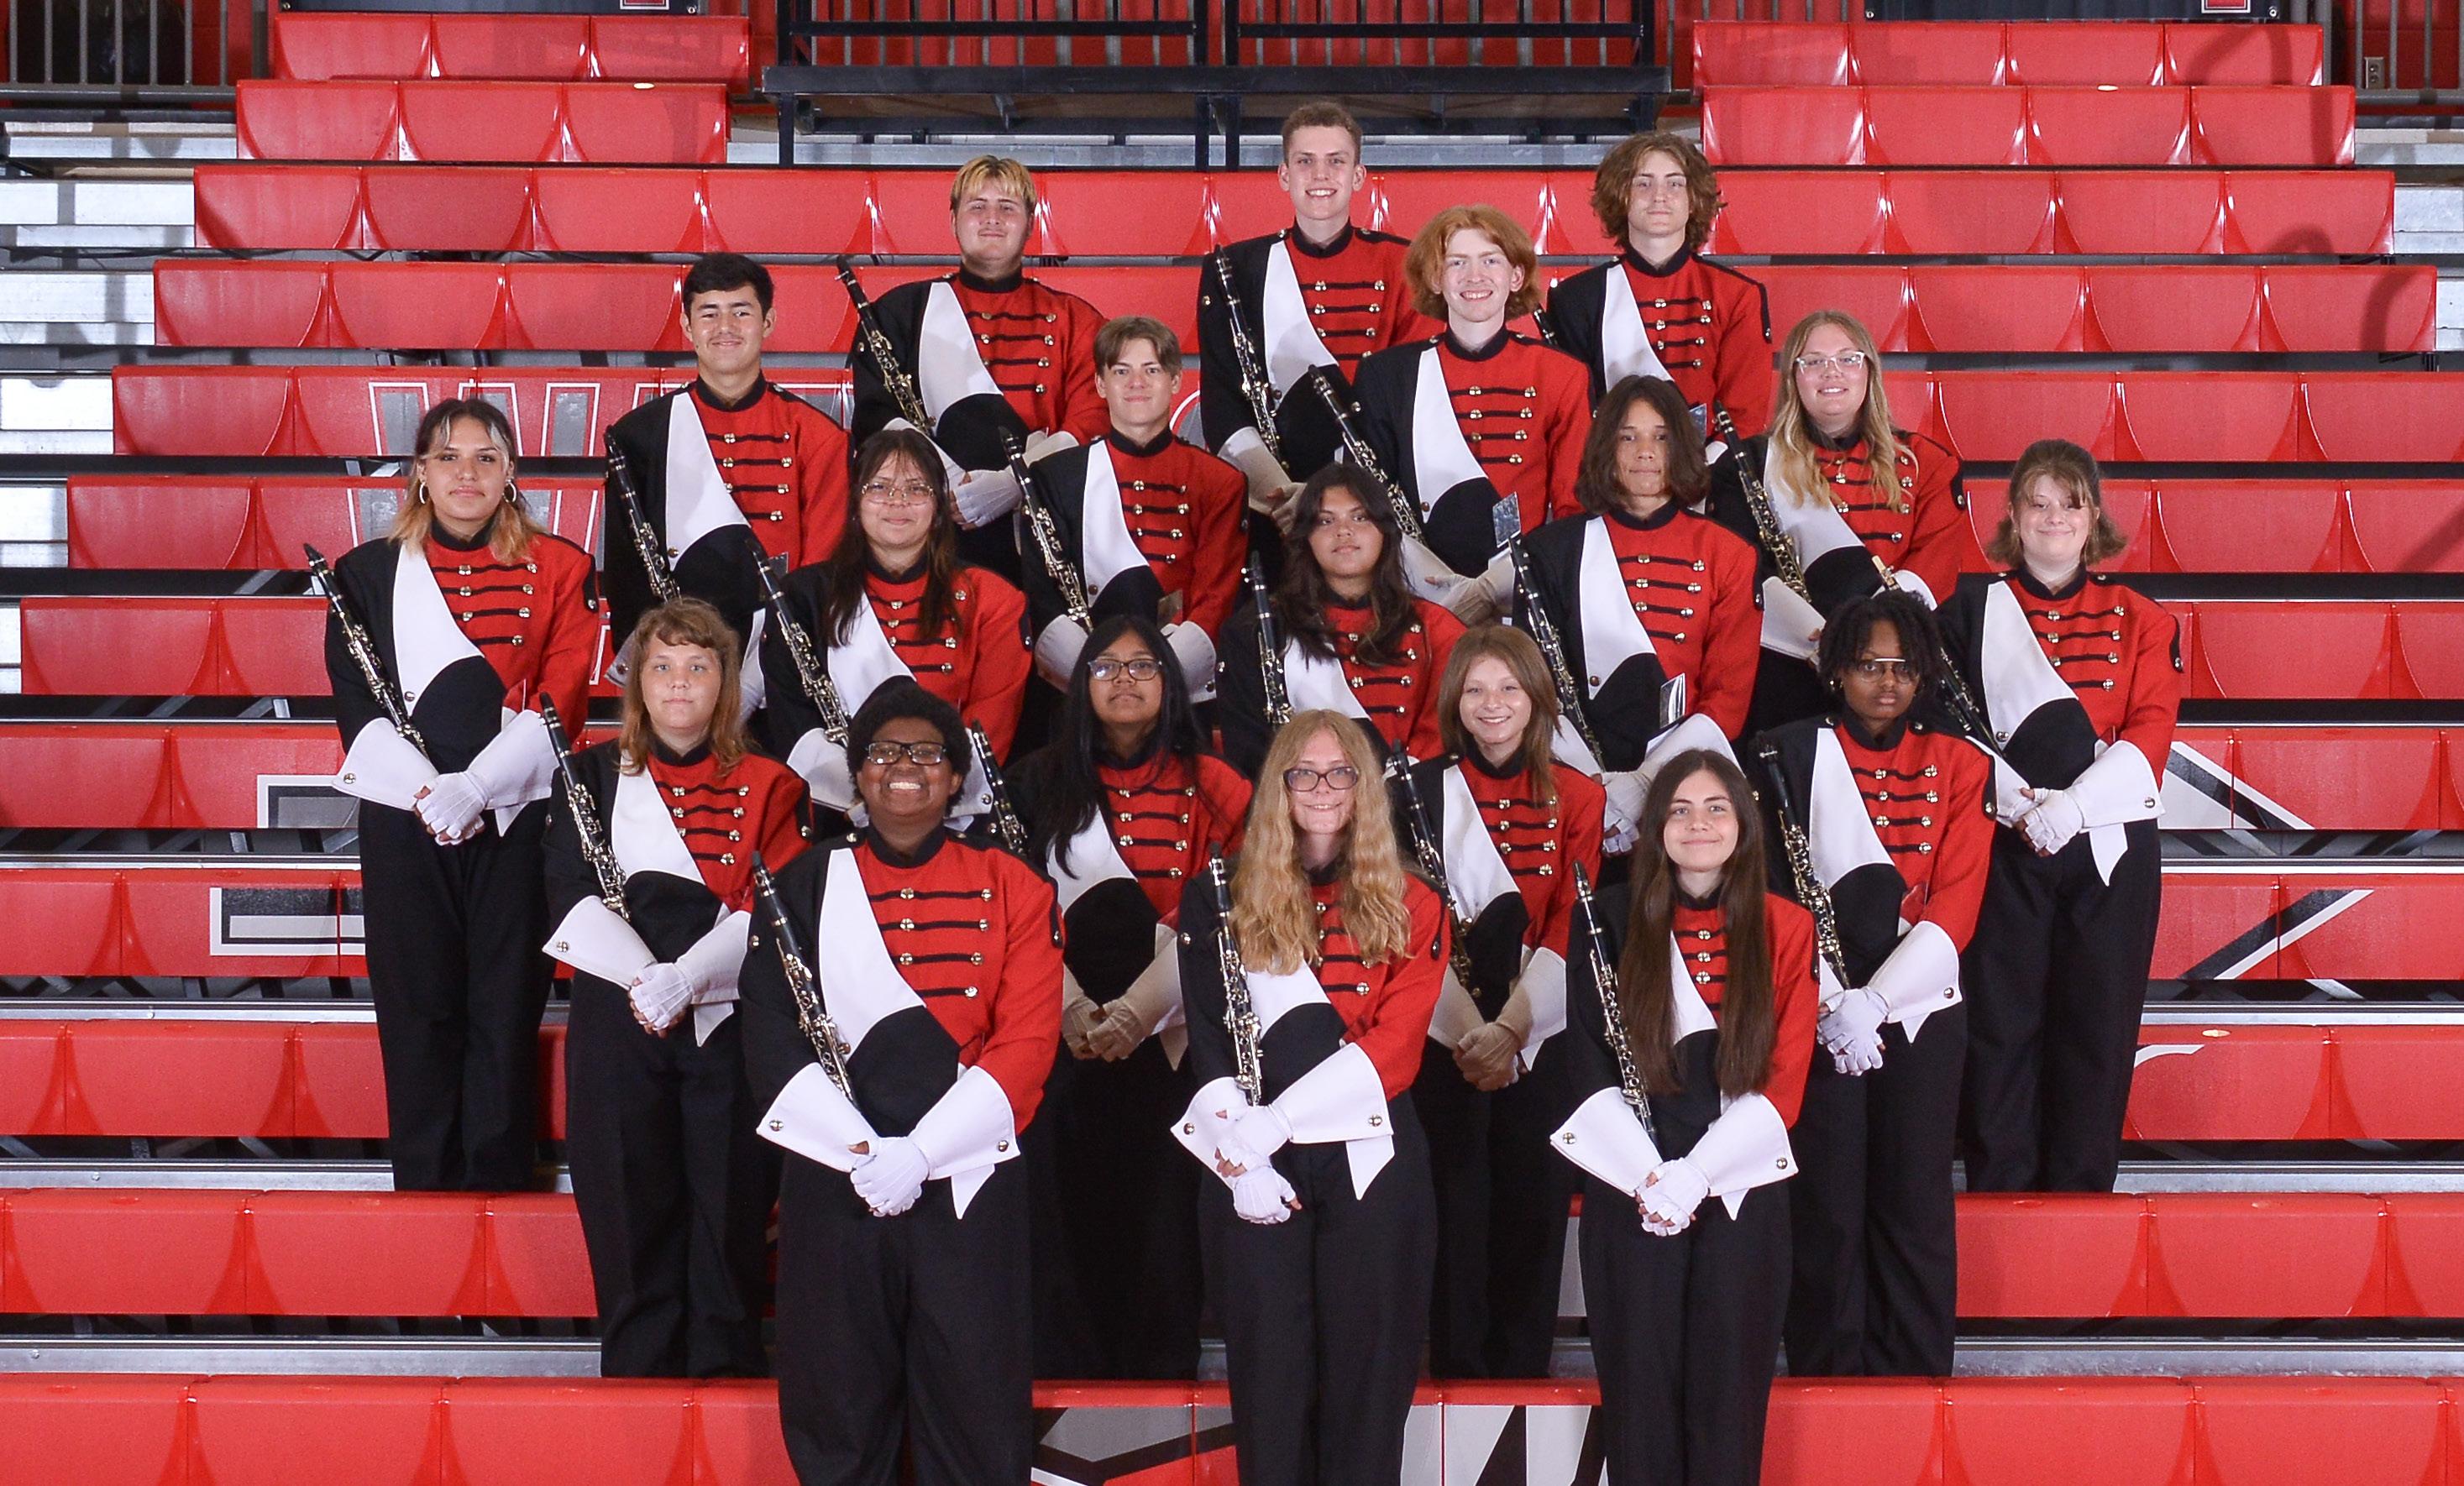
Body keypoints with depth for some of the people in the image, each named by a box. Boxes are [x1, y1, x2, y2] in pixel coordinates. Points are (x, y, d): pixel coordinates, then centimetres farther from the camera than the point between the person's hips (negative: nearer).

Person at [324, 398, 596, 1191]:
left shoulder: (558, 568, 5)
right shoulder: (368, 572, 8)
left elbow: (559, 698, -3)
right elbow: (357, 703, 3)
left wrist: (475, 785, -15)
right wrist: (423, 788, -13)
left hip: (515, 815, -1)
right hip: (404, 819, 1)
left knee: (506, 1007, 1)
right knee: (417, 1007, 2)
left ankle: (499, 1182, 9)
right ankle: (424, 1186, 11)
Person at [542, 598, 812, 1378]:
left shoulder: (769, 787, 8)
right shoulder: (594, 774, 11)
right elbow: (572, 892, 0)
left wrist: (685, 977, -19)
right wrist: (643, 977, -17)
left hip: (729, 1016, -1)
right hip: (617, 1016, 1)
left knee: (731, 1196, -1)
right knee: (629, 1198, 1)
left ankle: (728, 1365, 12)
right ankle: (639, 1364, 13)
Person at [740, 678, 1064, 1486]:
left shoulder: (1012, 889, 4)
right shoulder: (804, 886, 6)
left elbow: (1027, 1042, -4)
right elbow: (770, 1034, 1)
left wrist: (918, 1153, -14)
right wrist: (860, 1149, -12)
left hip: (966, 1177, -1)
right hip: (831, 1183, 1)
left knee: (976, 1408, 3)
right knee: (838, 1399, 6)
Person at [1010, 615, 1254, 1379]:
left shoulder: (1211, 788, 6)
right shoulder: (1042, 783, 10)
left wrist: (1137, 1009, -15)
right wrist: (1072, 1007, -12)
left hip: (1167, 1035, -1)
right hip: (1065, 1030, 1)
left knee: (1161, 1201, -2)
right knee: (1069, 1204, -2)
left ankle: (1162, 1369, 6)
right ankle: (1066, 1367, 6)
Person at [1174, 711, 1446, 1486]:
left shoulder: (1410, 907, 6)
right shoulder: (1221, 898, 7)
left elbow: (1394, 1048, -5)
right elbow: (1209, 1039, 1)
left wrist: (1275, 1121, -15)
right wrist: (1240, 1153, -13)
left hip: (1370, 1157, 0)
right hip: (1256, 1171, 0)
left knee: (1368, 1368, 2)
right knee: (1269, 1368, 2)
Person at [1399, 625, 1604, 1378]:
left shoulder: (1576, 799, 5)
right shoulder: (1422, 790, 2)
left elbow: (1570, 927, -3)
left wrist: (1509, 1027, -15)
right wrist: (1468, 1029, -16)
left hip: (1539, 1034, 1)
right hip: (1447, 1035, -1)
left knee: (1535, 1199, 3)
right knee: (1456, 1199, 0)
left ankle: (1523, 1365, 15)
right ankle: (1457, 1363, 11)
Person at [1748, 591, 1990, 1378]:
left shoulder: (1959, 766, 6)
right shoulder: (1790, 758, 3)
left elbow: (1957, 903, -2)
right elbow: (1771, 890, -2)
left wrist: (1873, 999, -14)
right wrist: (1829, 1003, -14)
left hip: (1921, 1011, 1)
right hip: (1820, 1015, -1)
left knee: (1916, 1202, 2)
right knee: (1828, 1203, 0)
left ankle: (1916, 1370, 13)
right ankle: (1827, 1369, 12)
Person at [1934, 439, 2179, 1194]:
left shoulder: (2139, 620, 10)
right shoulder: (1972, 610, 8)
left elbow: (2150, 731, -1)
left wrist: (2071, 804, -15)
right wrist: (2015, 800, -14)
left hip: (2109, 842, 1)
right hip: (2002, 842, -1)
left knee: (2099, 1017, 2)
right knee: (2001, 1016, -1)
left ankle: (2081, 1185, 12)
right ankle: (2001, 1186, 8)